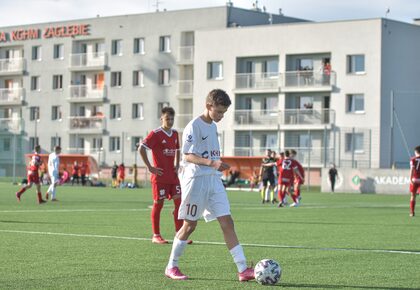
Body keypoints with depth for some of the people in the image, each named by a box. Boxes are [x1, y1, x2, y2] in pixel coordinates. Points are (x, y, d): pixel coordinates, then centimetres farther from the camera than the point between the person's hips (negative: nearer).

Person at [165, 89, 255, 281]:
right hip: (196, 179, -7)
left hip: (214, 179, 7)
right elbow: (188, 155, -18)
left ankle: (243, 269, -8)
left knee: (227, 222, -2)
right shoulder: (194, 126, -11)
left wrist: (219, 165, 15)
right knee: (189, 224, 0)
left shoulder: (213, 126, 14)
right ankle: (171, 267, 15)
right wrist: (211, 163, -29)